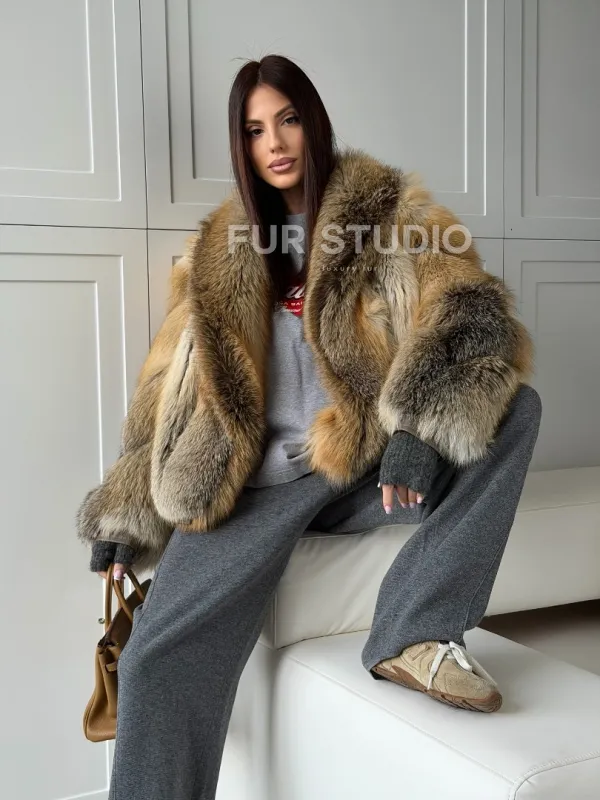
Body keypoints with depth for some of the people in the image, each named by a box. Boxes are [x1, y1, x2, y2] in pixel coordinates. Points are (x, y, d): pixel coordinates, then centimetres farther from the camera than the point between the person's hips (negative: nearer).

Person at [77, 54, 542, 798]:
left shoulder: (387, 208, 7)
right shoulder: (221, 247, 14)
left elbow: (470, 310, -8)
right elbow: (175, 376, 15)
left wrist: (420, 422, -27)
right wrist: (131, 507, 8)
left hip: (365, 467, 0)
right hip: (254, 479, 1)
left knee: (516, 406, -24)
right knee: (160, 659, -21)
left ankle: (415, 632, -27)